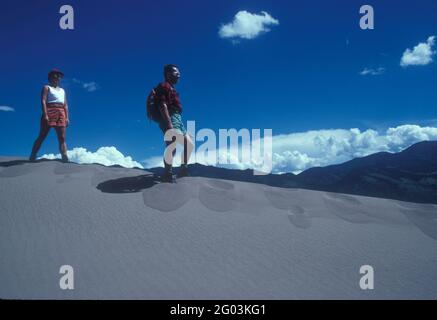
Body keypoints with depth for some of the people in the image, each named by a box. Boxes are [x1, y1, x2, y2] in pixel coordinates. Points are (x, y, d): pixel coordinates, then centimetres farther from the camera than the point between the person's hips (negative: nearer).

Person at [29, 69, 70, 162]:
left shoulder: (62, 90, 25)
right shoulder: (47, 88, 7)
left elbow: (65, 105, 19)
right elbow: (43, 101, -5)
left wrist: (67, 117, 7)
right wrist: (45, 115, -18)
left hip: (61, 114, 5)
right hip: (49, 112, -5)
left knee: (62, 138, -6)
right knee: (42, 136, -6)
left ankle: (65, 157, -17)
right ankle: (32, 156, -3)